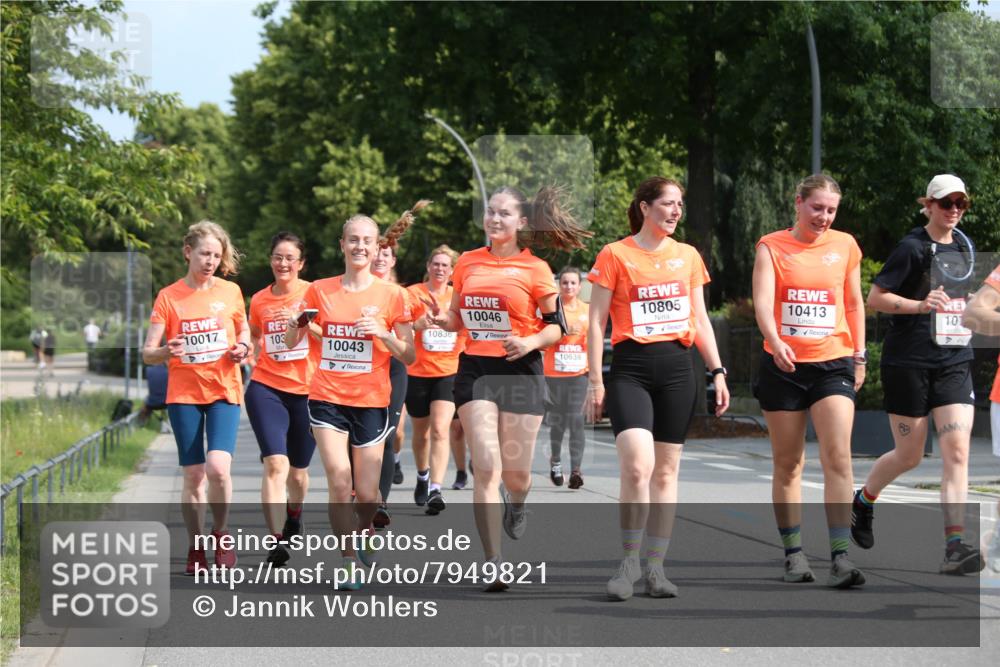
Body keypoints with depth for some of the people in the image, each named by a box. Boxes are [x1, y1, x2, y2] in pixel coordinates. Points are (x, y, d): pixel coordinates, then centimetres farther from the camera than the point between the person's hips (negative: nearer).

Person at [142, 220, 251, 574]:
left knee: (218, 467, -18)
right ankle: (196, 547, 16)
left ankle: (220, 533, 5)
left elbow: (244, 329, 19)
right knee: (193, 474, 1)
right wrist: (165, 351, -27)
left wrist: (243, 347, -4)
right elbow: (147, 353, -4)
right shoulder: (168, 297, -1)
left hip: (224, 390, 0)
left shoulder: (230, 292, 3)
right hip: (184, 394, 0)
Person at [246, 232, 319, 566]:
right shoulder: (259, 300, 6)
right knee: (276, 464, -18)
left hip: (307, 391, 0)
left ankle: (294, 515, 45)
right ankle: (277, 540, -20)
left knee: (298, 470, 13)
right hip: (267, 388, 0)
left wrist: (303, 321, -20)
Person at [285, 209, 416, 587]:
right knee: (339, 479, -16)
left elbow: (409, 356, 2)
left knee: (367, 493, 1)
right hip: (327, 399, 0)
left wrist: (384, 334, -16)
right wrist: (294, 326, -12)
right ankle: (350, 562, -5)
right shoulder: (320, 291, 4)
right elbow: (291, 343, 10)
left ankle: (360, 536, 35)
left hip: (371, 401, 0)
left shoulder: (392, 295, 0)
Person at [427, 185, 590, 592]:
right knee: (486, 467, -12)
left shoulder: (534, 269, -2)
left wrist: (530, 342, -17)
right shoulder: (468, 263, 9)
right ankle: (493, 566, -11)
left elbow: (556, 325, 2)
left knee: (515, 473, 3)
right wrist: (442, 321, -3)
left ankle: (516, 509, 42)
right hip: (475, 370, 2)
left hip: (521, 371, -2)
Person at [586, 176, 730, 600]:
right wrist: (595, 380, -6)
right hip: (631, 367, -4)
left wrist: (717, 371, 9)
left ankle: (655, 568, 11)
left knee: (666, 471, 4)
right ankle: (629, 562, -4)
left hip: (677, 368, 4)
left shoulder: (688, 256, 12)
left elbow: (700, 320, 16)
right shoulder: (615, 255, 0)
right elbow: (596, 322, 0)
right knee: (637, 466, -19)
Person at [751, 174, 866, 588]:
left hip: (833, 363, 1)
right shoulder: (772, 246, -1)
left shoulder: (845, 245, 7)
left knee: (838, 456, -14)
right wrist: (775, 342, -31)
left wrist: (859, 356, 14)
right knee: (787, 463, 7)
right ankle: (793, 554, 17)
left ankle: (840, 557, -15)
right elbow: (762, 301, -14)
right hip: (783, 366, -1)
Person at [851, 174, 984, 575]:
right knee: (909, 456, 5)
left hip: (954, 362, 5)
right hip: (908, 362, -5)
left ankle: (954, 547, -15)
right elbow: (874, 297, -11)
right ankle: (863, 500, 36)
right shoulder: (912, 247, -8)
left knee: (957, 451, -11)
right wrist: (920, 305, -23)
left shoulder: (964, 246, 12)